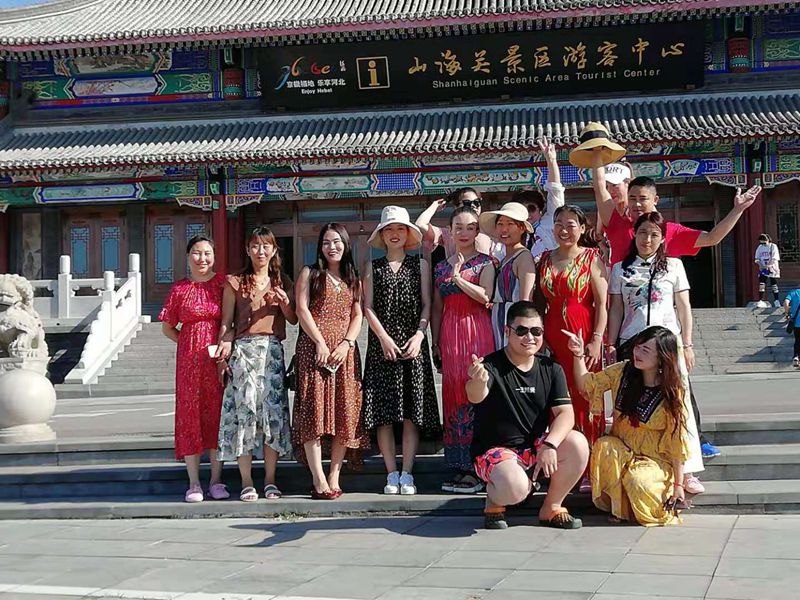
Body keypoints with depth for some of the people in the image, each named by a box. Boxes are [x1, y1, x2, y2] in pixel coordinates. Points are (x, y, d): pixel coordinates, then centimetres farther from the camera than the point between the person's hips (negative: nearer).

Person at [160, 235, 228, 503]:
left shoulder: (223, 283, 3)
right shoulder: (180, 288, 5)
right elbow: (167, 327, 12)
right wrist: (189, 343, 0)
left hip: (218, 357, 0)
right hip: (189, 360, 0)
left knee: (217, 413, 2)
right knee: (190, 414, 0)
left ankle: (216, 480, 11)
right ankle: (194, 483, 6)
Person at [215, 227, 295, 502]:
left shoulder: (282, 283, 15)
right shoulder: (235, 283, 9)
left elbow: (293, 320, 14)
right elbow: (227, 322, 5)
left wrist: (284, 302, -5)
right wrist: (225, 348, -11)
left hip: (273, 350, 2)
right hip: (243, 350, -2)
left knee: (273, 410, -3)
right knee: (244, 408, -7)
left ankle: (270, 480, 5)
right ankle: (246, 483, -3)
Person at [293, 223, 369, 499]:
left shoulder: (353, 279, 19)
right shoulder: (310, 273, 10)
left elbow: (358, 315, 10)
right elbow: (302, 309, -1)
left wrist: (347, 343, -8)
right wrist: (320, 342, -13)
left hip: (345, 351, 4)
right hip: (314, 349, -3)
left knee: (345, 412, -3)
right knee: (314, 409, -10)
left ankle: (334, 476, 1)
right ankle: (319, 480, -12)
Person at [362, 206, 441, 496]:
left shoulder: (420, 265, 10)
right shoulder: (373, 267, 11)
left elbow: (426, 305, 5)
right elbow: (368, 306, 4)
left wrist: (419, 336, -9)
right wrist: (384, 338, -8)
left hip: (413, 344, 0)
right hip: (382, 344, 1)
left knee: (412, 410, -4)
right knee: (383, 410, -3)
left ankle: (407, 473, 0)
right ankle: (392, 473, 3)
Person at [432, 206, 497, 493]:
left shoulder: (485, 262, 4)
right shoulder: (441, 267, 16)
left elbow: (486, 297, -11)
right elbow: (437, 309, 16)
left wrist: (457, 278, -14)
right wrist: (435, 343, 11)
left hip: (476, 332, -4)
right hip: (449, 335, 4)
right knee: (453, 395, 3)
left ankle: (477, 468, -6)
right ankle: (460, 467, 8)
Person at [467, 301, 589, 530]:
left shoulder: (551, 369, 2)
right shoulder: (492, 365, -13)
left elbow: (565, 413, -8)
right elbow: (475, 397, -35)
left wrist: (549, 445, -27)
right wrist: (478, 382, -61)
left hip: (536, 446, 5)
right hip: (495, 449, -5)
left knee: (578, 444, -24)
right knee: (515, 488, -36)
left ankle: (551, 508, -1)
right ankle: (494, 501, 4)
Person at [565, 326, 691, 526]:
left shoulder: (671, 392, -12)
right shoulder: (622, 372, -4)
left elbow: (677, 441, -10)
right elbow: (586, 385, 4)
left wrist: (678, 485, -11)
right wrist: (578, 355, -13)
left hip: (655, 459, -4)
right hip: (620, 451, 4)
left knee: (638, 481, -34)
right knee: (603, 446, -29)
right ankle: (618, 508, -13)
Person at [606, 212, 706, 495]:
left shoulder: (674, 266, 7)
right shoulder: (621, 269, 9)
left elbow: (684, 307, 7)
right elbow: (616, 310, 9)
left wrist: (687, 344, 2)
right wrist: (611, 344, 3)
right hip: (631, 344, 1)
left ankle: (687, 471, -3)